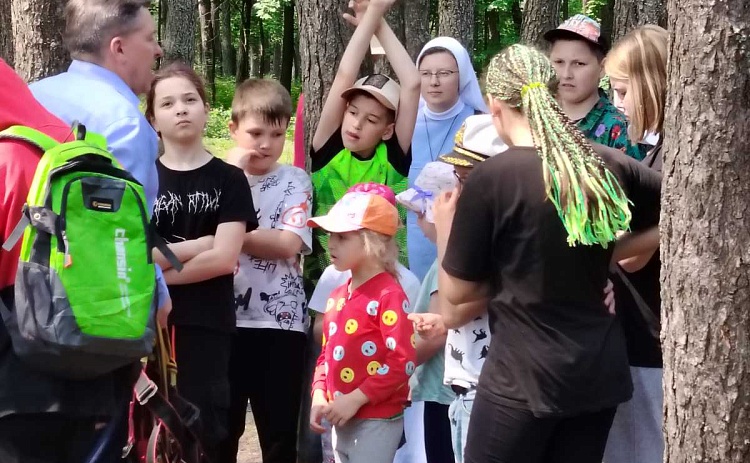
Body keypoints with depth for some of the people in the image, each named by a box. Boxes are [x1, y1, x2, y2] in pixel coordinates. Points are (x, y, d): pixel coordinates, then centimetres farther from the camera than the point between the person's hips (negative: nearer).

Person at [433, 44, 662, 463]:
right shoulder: (609, 167, 1)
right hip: (601, 370, 5)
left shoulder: (490, 179, -13)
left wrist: (445, 226, 13)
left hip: (524, 376, -5)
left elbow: (458, 293, -3)